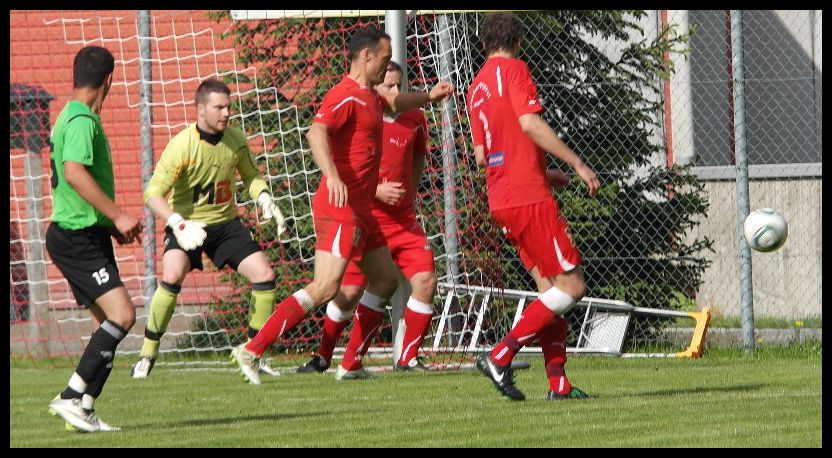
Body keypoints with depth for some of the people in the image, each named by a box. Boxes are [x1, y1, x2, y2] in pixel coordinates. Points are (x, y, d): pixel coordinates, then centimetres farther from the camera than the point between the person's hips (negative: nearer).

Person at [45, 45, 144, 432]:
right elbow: (75, 172, -28)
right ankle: (71, 397, -18)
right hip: (78, 238, -10)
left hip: (82, 236, 10)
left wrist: (112, 224, 25)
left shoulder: (70, 117, 18)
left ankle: (84, 410, 5)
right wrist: (118, 215, -27)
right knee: (122, 315, -19)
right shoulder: (82, 120, -13)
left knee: (110, 324, 8)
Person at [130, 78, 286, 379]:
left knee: (264, 276, -8)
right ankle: (148, 353, -14)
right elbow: (153, 193, -25)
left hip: (226, 223, 5)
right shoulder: (182, 145, -23)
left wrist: (265, 200, -7)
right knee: (172, 276, -30)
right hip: (187, 224, -5)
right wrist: (179, 225, -38)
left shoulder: (235, 140, -7)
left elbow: (250, 175, 13)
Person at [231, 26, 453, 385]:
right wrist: (332, 176, -45)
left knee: (385, 280, 14)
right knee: (326, 287, -18)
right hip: (340, 207, -11)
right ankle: (252, 351, -20)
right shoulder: (346, 96, -14)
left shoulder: (369, 97, 18)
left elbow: (394, 103, 44)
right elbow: (316, 133, -31)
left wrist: (429, 96, 37)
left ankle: (352, 364, 15)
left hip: (360, 211, 11)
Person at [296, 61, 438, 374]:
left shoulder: (414, 120, 3)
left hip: (403, 220, 4)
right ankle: (322, 357, 18)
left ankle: (408, 359, 1)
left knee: (425, 281, -11)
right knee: (349, 292, -3)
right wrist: (376, 191, -19)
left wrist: (408, 194, 12)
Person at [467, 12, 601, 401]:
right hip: (530, 198, -9)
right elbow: (529, 123, -19)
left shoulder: (476, 87, 19)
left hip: (501, 201, 9)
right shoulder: (513, 69, -5)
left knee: (549, 288, 10)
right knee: (572, 286, -7)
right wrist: (577, 164, -15)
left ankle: (558, 383, 4)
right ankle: (500, 356, -13)